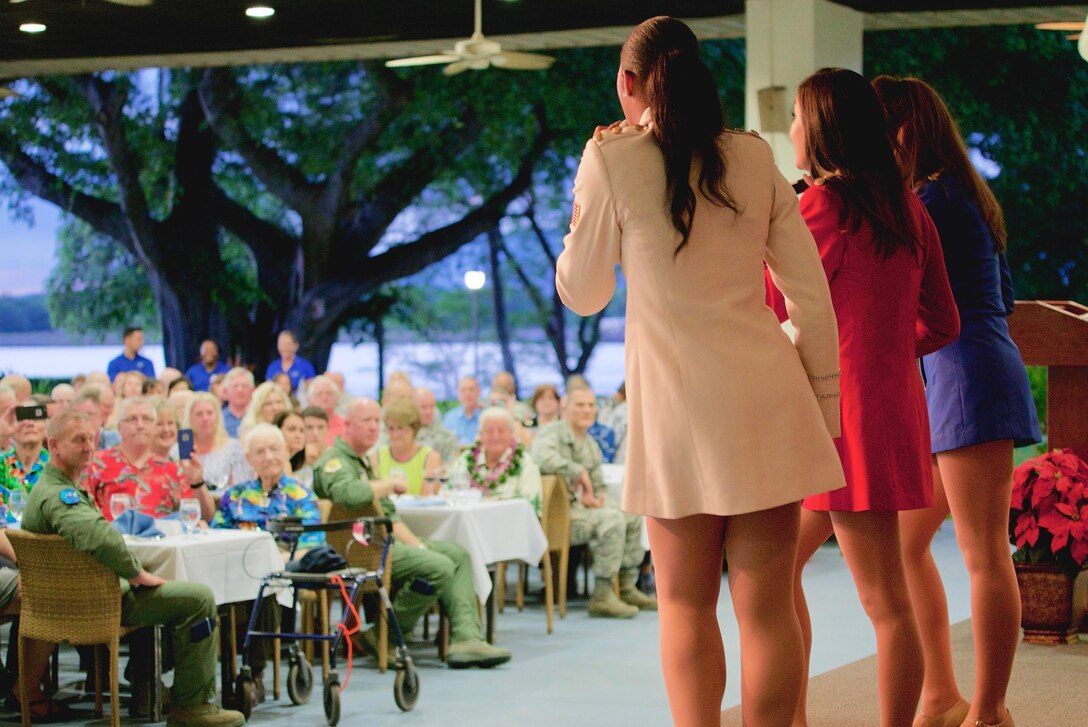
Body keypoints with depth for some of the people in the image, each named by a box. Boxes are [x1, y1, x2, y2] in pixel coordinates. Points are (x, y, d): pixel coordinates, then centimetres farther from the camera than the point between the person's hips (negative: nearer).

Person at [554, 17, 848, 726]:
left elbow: (582, 294, 8)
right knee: (767, 606, 5)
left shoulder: (612, 159, -1)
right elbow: (813, 298, 6)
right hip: (768, 398, 2)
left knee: (687, 604, 11)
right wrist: (824, 405, 13)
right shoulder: (753, 157, 6)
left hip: (679, 405, -2)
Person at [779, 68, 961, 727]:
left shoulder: (823, 205, -13)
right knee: (778, 564, 18)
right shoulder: (907, 207, 9)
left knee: (885, 602, -5)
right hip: (894, 398, 8)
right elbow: (943, 323, 13)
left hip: (842, 408, -8)